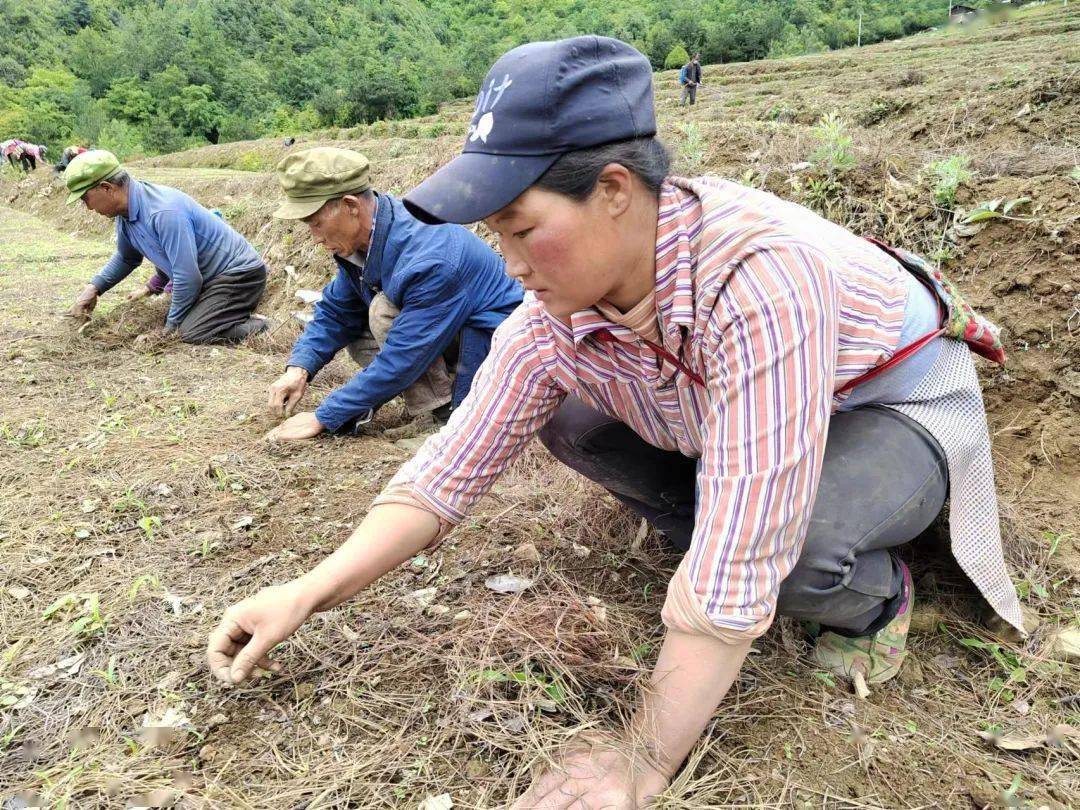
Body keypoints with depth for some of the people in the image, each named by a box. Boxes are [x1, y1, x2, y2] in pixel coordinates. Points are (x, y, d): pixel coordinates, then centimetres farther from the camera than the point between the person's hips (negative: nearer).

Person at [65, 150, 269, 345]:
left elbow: (188, 277, -26)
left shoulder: (164, 212, -28)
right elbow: (126, 258, 22)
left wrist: (171, 327, -14)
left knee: (192, 333, -25)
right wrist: (93, 288, 10)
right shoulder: (126, 211, 2)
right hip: (209, 276, 10)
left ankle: (257, 327, -7)